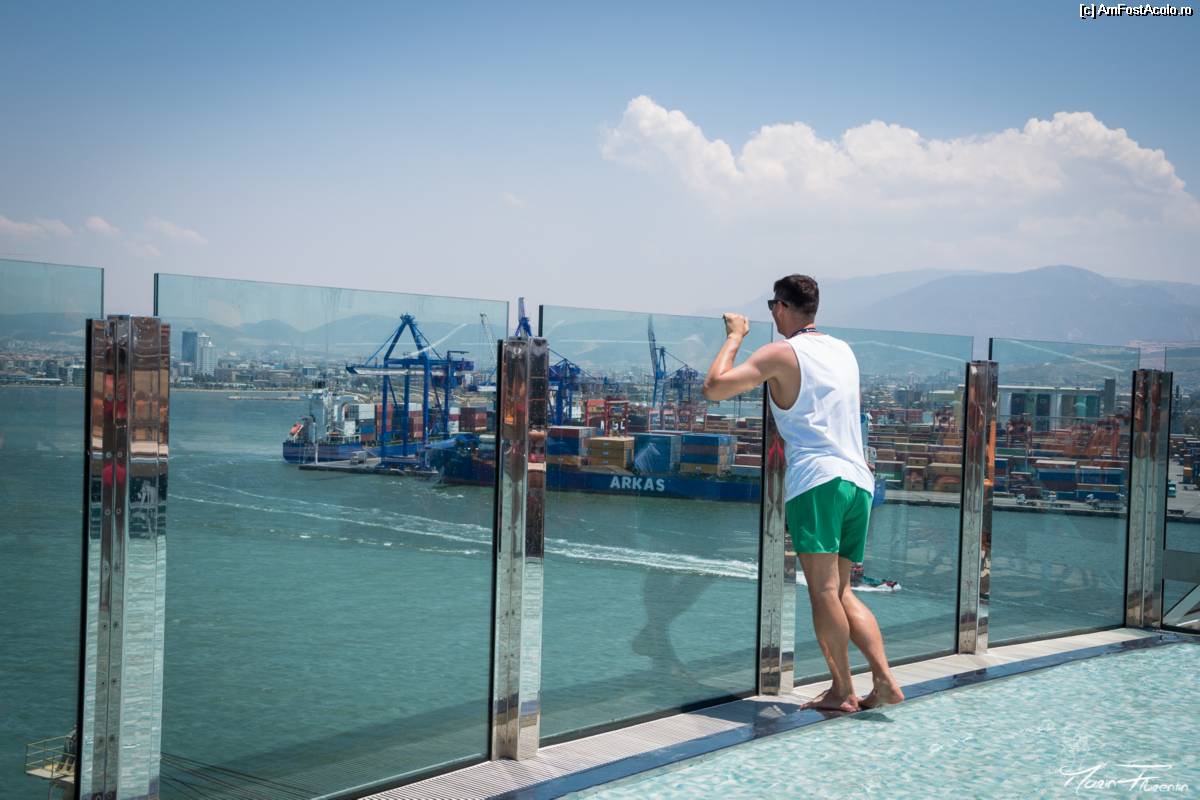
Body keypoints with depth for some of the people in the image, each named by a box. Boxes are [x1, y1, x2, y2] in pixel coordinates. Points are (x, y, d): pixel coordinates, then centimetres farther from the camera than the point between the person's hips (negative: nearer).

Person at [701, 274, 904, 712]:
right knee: (843, 592, 12)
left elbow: (714, 387, -7)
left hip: (816, 478, -7)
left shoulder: (780, 354, -1)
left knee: (824, 589, -5)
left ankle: (842, 691, -5)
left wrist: (734, 337, 7)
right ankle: (885, 680, 2)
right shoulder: (844, 351, 19)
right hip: (859, 479, 7)